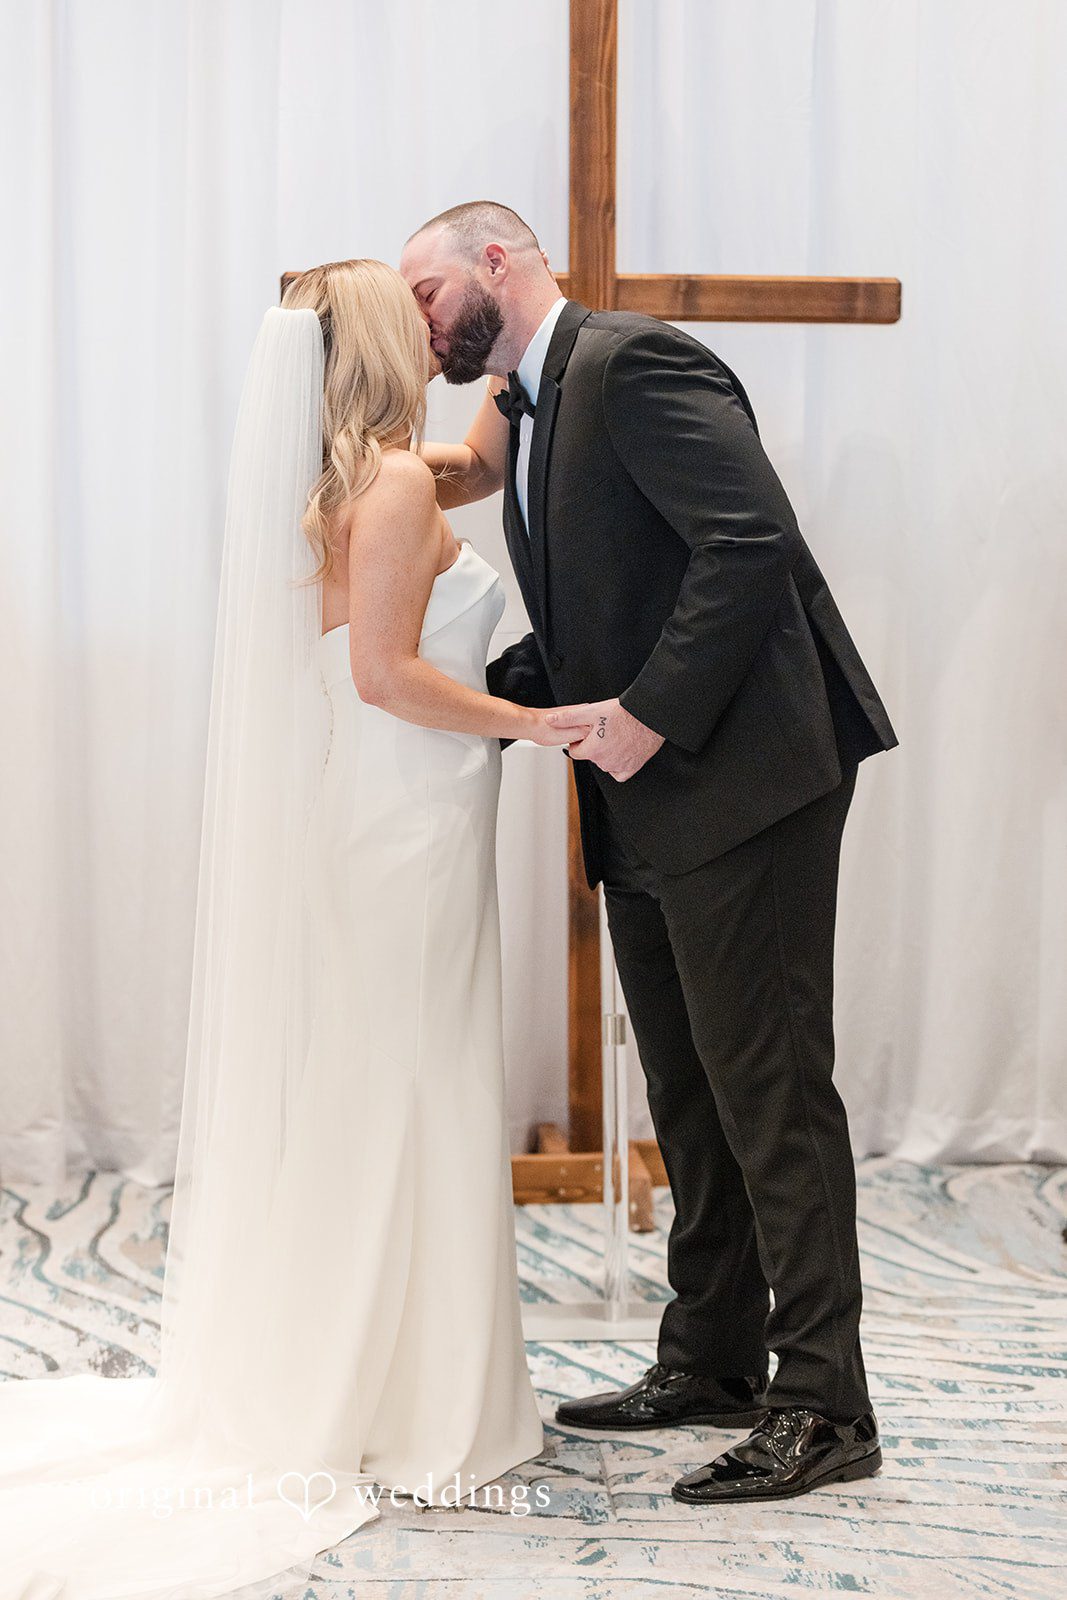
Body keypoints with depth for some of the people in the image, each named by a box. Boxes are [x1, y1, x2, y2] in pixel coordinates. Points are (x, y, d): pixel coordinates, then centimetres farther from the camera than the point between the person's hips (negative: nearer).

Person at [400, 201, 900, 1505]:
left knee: (768, 1083, -6)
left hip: (743, 774, -10)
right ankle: (712, 1361, 27)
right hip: (645, 804, 10)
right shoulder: (525, 411, 19)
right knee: (686, 1086, 15)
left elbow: (754, 544, -22)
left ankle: (821, 1404, 1)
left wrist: (650, 713, -21)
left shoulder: (635, 362, -11)